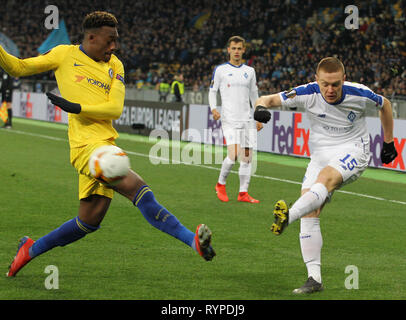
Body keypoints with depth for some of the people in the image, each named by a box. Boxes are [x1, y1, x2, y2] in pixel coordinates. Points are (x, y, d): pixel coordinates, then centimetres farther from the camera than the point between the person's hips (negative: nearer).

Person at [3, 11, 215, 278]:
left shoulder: (115, 65, 15)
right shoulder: (65, 55, 6)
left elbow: (116, 108, 3)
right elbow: (18, 67, 10)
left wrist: (77, 108, -11)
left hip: (106, 146, 6)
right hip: (87, 144, -6)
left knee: (90, 221, 9)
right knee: (138, 188, -23)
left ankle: (32, 249, 27)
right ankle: (192, 239, -28)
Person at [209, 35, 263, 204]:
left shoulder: (250, 71, 12)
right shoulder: (220, 70, 2)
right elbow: (212, 91, 7)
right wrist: (214, 109, -10)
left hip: (247, 120, 4)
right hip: (230, 120, -4)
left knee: (247, 157, 1)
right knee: (233, 155, -18)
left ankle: (243, 193, 8)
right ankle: (221, 184, 5)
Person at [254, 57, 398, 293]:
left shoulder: (359, 94, -13)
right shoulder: (307, 94, -13)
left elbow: (385, 105, 8)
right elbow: (269, 100, -11)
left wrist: (388, 142, 14)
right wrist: (261, 107, -36)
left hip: (354, 151, -3)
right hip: (321, 155, 4)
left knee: (326, 178, -37)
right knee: (309, 214, -11)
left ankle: (288, 216, -61)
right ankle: (314, 278, -10)